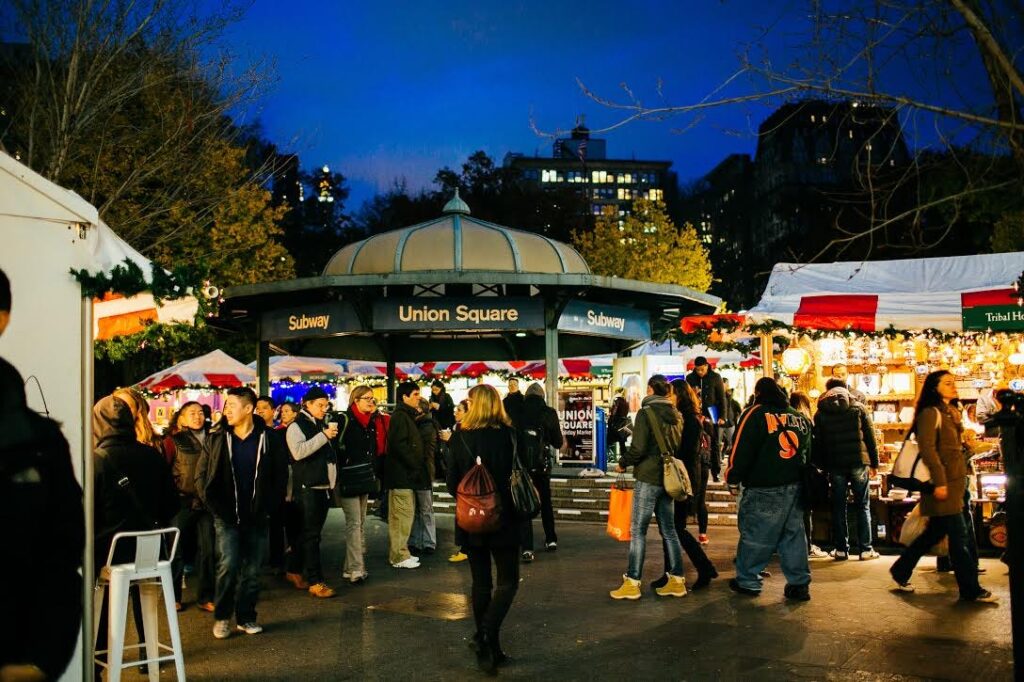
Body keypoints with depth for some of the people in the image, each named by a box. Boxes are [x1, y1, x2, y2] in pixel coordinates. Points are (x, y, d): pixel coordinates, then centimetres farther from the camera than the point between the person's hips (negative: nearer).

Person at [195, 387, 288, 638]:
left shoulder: (267, 439, -1)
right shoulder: (217, 437, 0)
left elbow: (280, 476, 8)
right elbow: (201, 475, 4)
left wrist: (268, 504, 1)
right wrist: (215, 507, -2)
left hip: (257, 517, 1)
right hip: (227, 516, -1)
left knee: (252, 570, 6)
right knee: (228, 564, -12)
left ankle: (246, 617, 20)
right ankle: (222, 617, 7)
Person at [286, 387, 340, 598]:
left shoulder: (323, 426, 18)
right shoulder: (297, 426, -6)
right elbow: (298, 451, -25)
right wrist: (324, 436, -25)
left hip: (325, 487, 8)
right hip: (308, 488, -8)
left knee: (313, 534, 12)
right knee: (311, 535, -7)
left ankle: (300, 572, 23)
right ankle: (315, 581, -7)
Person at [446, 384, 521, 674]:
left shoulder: (461, 436, -6)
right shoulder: (509, 434, -8)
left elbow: (452, 482, -2)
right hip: (504, 518, -2)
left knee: (481, 581, 13)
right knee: (507, 581, 7)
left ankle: (487, 647, 17)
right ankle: (487, 636, -13)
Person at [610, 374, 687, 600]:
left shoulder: (646, 413, -12)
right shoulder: (676, 415, 9)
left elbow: (638, 448, -16)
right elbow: (679, 446, 13)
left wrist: (622, 463, -2)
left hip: (648, 478, -7)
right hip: (669, 478, 7)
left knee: (638, 531, -2)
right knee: (668, 530, 13)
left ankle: (632, 584, -1)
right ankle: (676, 581, 17)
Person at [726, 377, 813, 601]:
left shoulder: (755, 415, -9)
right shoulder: (800, 418, 11)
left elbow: (741, 450, -12)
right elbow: (808, 452, 18)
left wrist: (733, 480, -2)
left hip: (764, 489, -6)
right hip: (795, 487, 6)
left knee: (754, 534, 3)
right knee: (794, 535, 11)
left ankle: (748, 581, 10)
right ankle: (799, 584, 12)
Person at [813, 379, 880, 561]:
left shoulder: (821, 413, 5)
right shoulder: (858, 408, 3)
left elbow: (818, 443, 5)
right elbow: (870, 437, 2)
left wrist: (822, 466, 12)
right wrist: (874, 463, 7)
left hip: (835, 465, 1)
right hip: (859, 463, 0)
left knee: (838, 507, 8)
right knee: (863, 506, 7)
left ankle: (841, 549, 8)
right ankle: (865, 549, 6)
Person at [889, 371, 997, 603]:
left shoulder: (952, 413, 17)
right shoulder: (930, 413, -11)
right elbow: (927, 448, -19)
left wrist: (962, 478, 20)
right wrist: (939, 481, -22)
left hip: (954, 480, 9)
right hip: (942, 481, -9)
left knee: (936, 531, 13)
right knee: (958, 534, -6)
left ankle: (901, 571, 23)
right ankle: (971, 589, 0)